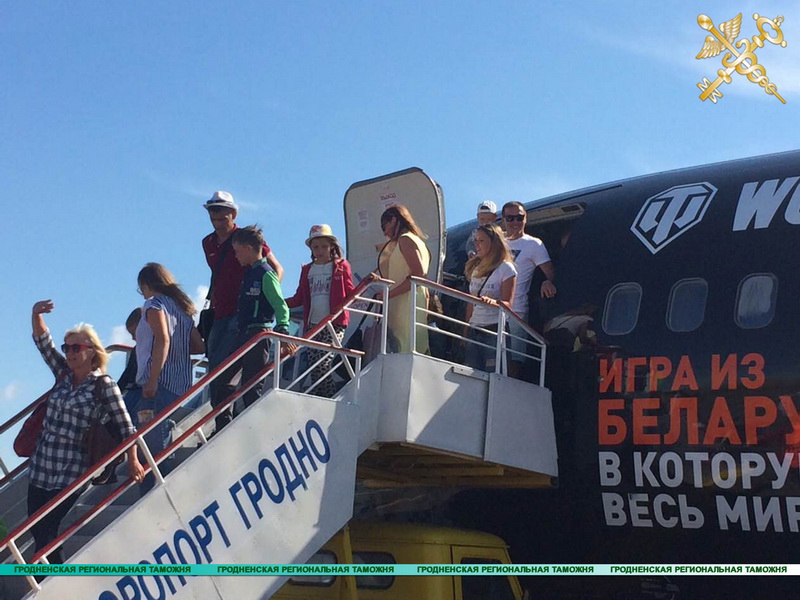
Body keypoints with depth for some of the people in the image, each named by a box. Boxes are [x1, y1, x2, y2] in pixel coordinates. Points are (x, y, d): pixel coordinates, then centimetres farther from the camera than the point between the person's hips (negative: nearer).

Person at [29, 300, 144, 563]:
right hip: (40, 469, 6)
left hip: (70, 473, -6)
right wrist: (37, 315, -13)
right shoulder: (63, 374, 8)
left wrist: (133, 460, -15)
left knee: (46, 532, -6)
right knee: (36, 529, 6)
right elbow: (43, 342, 4)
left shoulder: (103, 384, -8)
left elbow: (125, 424, -9)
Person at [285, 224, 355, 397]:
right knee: (314, 369, 1)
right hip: (312, 325, 4)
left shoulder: (341, 266, 7)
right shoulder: (307, 270, 18)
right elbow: (299, 298, 17)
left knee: (323, 366, -17)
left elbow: (350, 294, 3)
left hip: (334, 323, -4)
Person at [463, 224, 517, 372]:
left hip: (495, 330, -6)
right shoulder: (475, 268, 17)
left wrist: (493, 302, -32)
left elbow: (508, 304, -11)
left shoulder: (506, 268, -4)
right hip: (474, 331, 6)